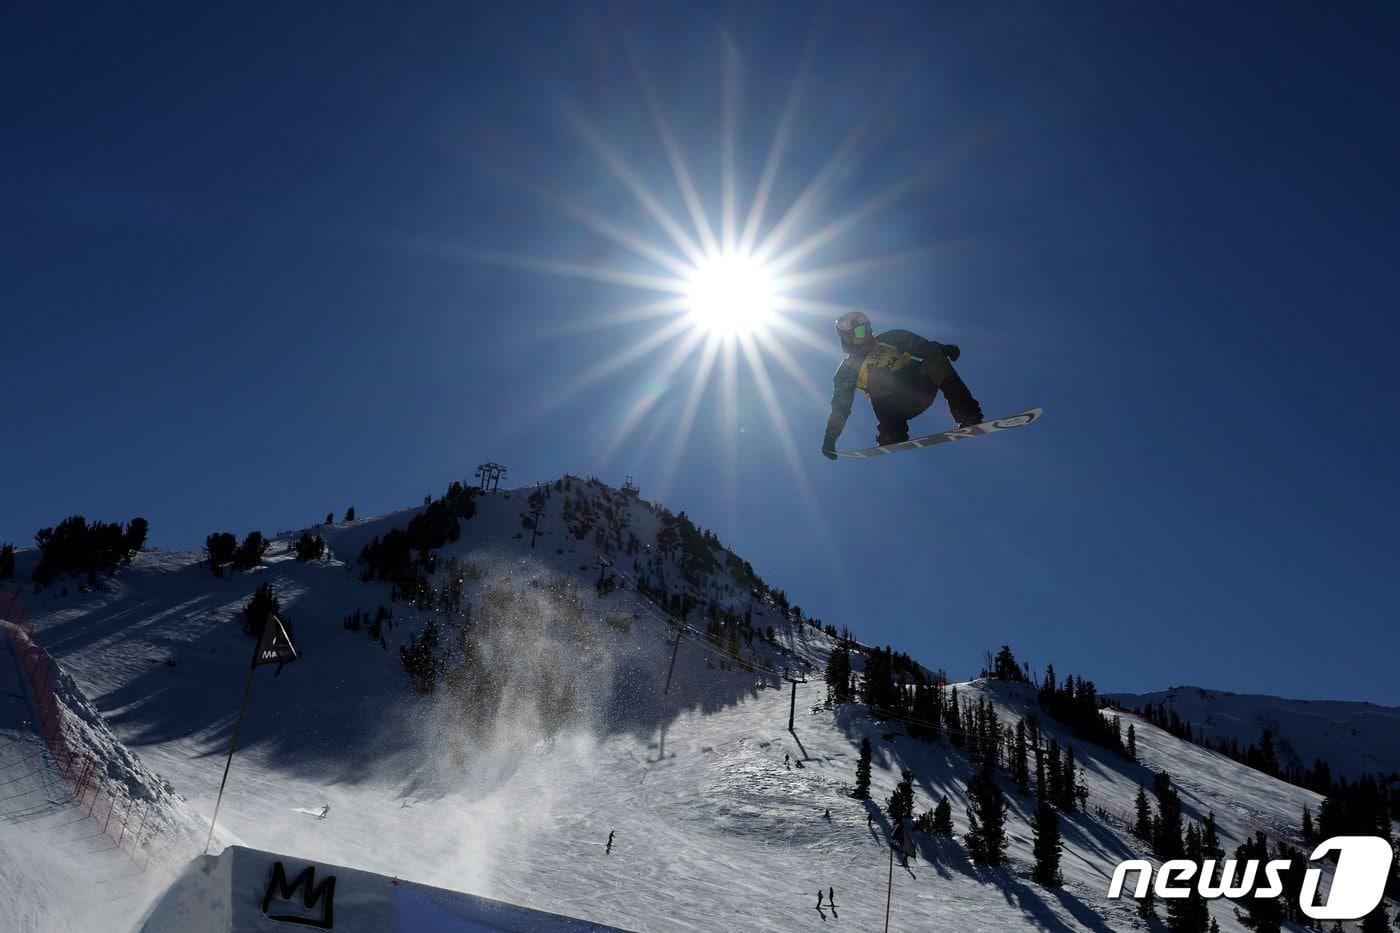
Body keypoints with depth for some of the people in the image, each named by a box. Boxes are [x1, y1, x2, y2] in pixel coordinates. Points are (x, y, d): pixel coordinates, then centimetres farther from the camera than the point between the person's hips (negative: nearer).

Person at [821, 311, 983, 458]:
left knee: (936, 360, -26)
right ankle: (893, 436, -34)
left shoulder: (889, 340, 14)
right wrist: (830, 435, -4)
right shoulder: (848, 368, 8)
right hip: (897, 406, -2)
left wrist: (941, 349, -15)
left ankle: (967, 416, -36)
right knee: (876, 376, -30)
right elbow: (840, 405, 5)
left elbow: (919, 345, 5)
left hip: (922, 385, 2)